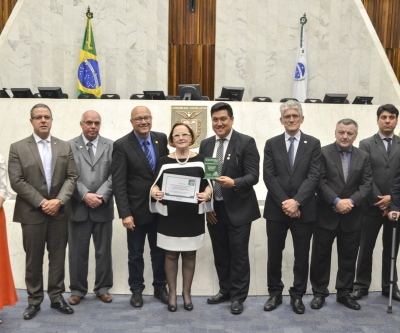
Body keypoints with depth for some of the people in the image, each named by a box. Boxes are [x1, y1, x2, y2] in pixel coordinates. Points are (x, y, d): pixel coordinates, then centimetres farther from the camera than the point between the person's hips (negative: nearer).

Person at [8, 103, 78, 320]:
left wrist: (59, 200, -13)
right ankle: (34, 301, 22)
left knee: (58, 257, 10)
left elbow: (72, 177, 2)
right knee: (34, 260, 8)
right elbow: (16, 181, -8)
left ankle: (57, 297, 23)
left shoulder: (65, 147, 7)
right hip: (32, 213, -2)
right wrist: (42, 202, -15)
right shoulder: (18, 148, 0)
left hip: (59, 212, 2)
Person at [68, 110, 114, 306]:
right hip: (78, 207, -1)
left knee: (103, 251, 11)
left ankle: (103, 288, 26)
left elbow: (114, 176, -3)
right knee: (77, 252, 9)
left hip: (103, 208, 1)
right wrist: (85, 195, -17)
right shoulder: (70, 146, 2)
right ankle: (77, 289, 26)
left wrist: (100, 196, -15)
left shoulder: (110, 146, 5)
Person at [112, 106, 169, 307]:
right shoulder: (122, 145, -11)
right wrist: (125, 213, -18)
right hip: (137, 209, -3)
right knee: (135, 253, 12)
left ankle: (160, 288, 32)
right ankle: (136, 290, 29)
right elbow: (118, 182, -13)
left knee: (160, 251, 15)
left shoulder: (161, 139, 2)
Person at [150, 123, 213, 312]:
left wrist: (207, 195, -18)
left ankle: (186, 293, 29)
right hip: (170, 216, 0)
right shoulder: (164, 161, 1)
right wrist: (154, 192, -19)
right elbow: (157, 184, 4)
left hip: (193, 216, 0)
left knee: (189, 255, 11)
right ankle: (172, 293, 25)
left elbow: (209, 184, 3)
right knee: (171, 255, 9)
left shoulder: (200, 160, 1)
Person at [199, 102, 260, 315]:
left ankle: (238, 297, 19)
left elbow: (253, 176, -14)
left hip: (238, 209, -5)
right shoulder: (205, 144, 8)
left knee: (238, 254, 4)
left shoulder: (246, 142, -8)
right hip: (214, 209, 5)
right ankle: (225, 290, 32)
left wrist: (233, 183, -32)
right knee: (220, 254, 15)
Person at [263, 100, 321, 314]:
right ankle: (275, 293, 28)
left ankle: (297, 295, 26)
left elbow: (314, 176, -7)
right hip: (276, 209, 1)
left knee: (302, 256, 9)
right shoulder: (271, 144, 4)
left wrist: (296, 202, -17)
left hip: (304, 209, 0)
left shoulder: (313, 143, 3)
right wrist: (284, 203, -13)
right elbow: (268, 177, -4)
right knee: (274, 254, 10)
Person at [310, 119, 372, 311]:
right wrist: (336, 201, -21)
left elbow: (367, 184, 0)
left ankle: (344, 293, 27)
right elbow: (320, 182, -11)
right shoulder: (323, 153, -4)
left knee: (348, 257, 12)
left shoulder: (363, 157, 7)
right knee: (321, 256, 6)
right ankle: (319, 293, 21)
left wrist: (351, 201, -15)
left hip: (352, 217, 3)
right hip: (326, 215, -3)